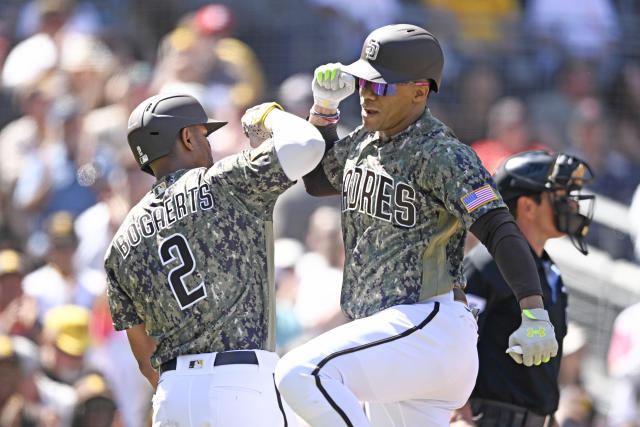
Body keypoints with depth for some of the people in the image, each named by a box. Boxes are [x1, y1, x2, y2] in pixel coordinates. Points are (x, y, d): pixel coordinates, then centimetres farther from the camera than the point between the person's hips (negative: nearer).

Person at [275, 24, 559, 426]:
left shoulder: (441, 155, -13)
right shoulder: (364, 143, 14)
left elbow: (499, 229, -23)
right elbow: (318, 180, 32)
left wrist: (534, 312, -36)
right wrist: (324, 106, 16)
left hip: (431, 328, -9)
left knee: (300, 374, -27)